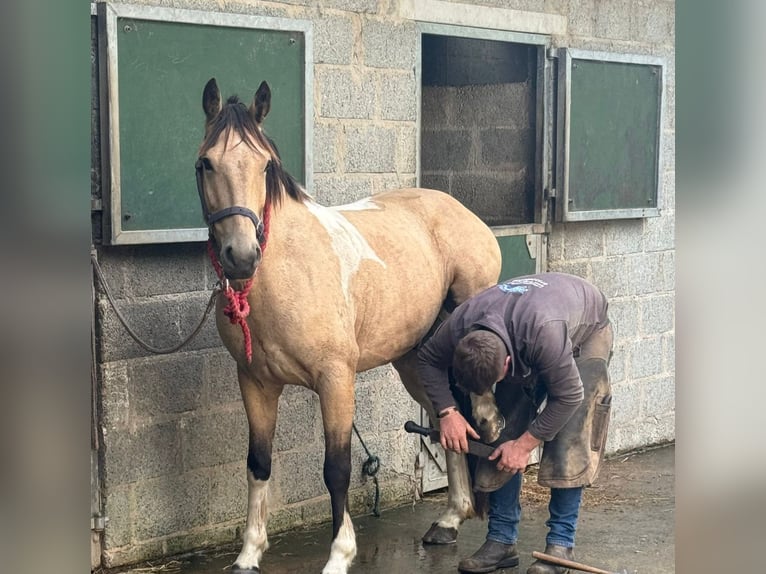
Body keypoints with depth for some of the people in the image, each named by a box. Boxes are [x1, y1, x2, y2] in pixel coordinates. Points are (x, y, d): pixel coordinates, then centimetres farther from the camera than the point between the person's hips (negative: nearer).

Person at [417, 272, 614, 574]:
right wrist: (447, 412, -23)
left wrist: (526, 443, -27)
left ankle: (561, 543, -8)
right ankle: (502, 540, 1)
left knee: (568, 442, -17)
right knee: (505, 431, -6)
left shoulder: (544, 331, -47)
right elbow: (428, 359, -10)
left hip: (585, 336, -5)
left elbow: (568, 396, -34)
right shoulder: (459, 325, -31)